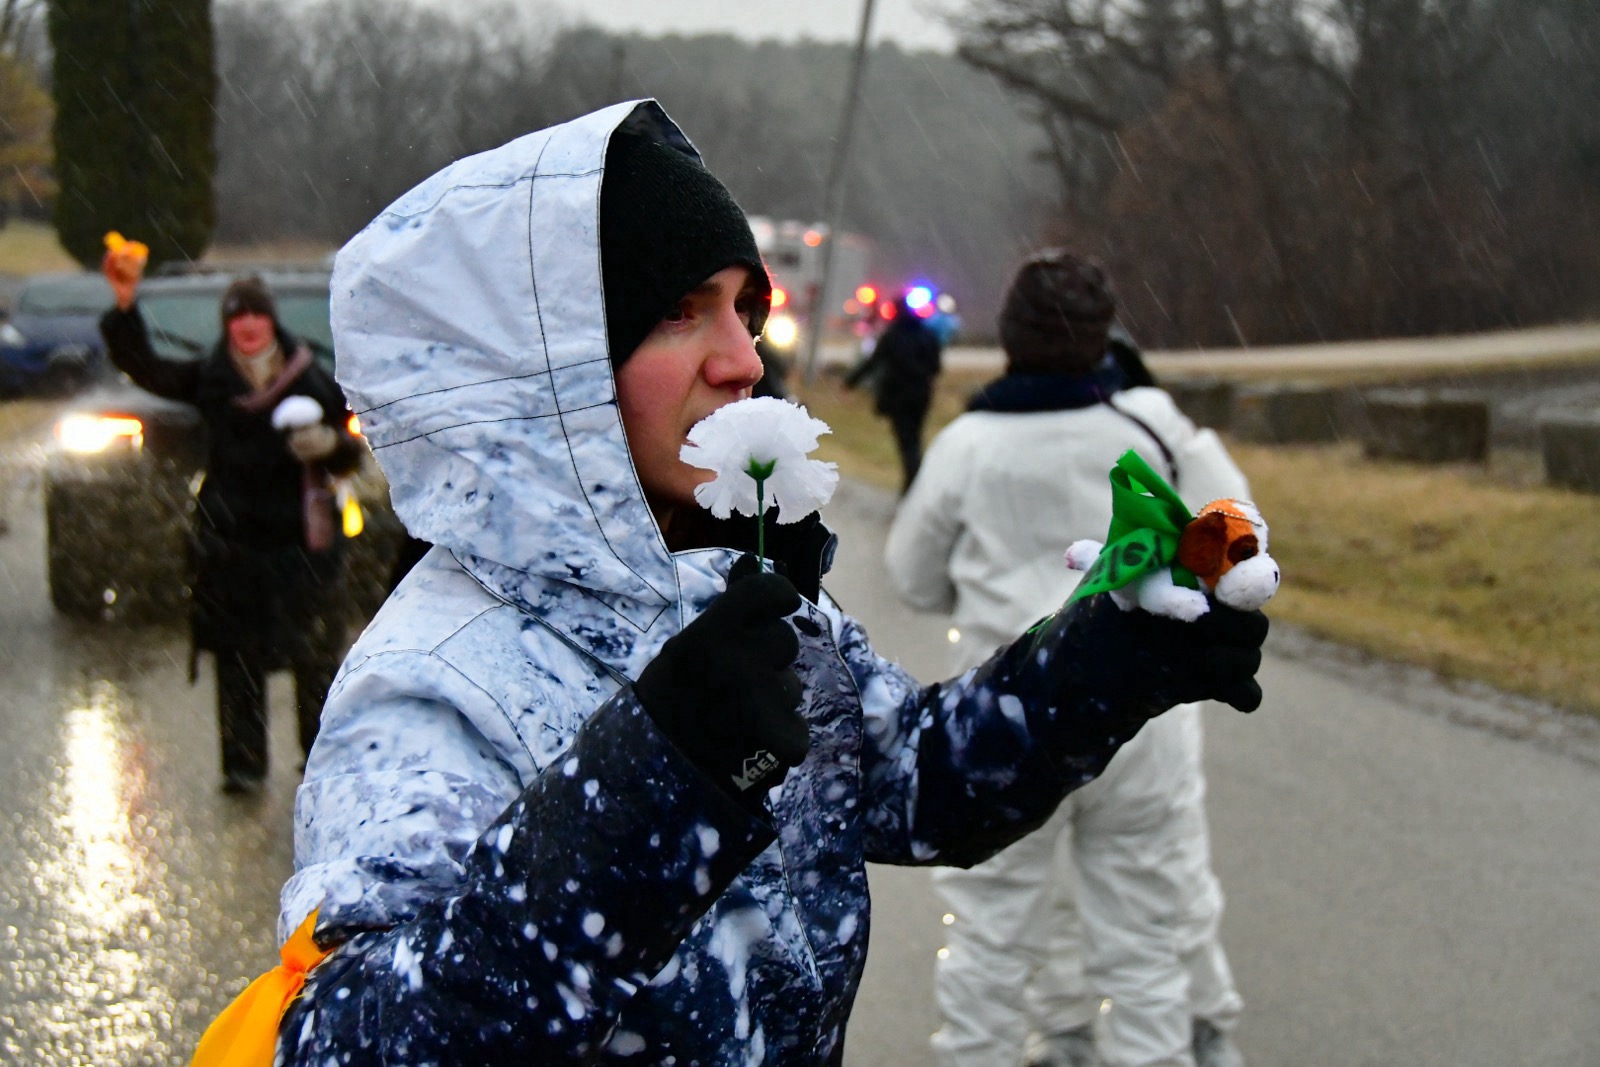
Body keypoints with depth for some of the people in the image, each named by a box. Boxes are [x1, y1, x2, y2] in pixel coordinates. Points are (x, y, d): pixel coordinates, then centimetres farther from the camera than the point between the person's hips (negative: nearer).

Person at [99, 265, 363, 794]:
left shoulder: (311, 380, 4)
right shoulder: (209, 379, 7)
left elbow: (350, 455, 9)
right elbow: (143, 367, 3)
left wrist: (331, 443, -14)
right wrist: (125, 306, -9)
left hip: (300, 537, -1)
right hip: (232, 538, 1)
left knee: (315, 654, -2)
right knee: (237, 655, 3)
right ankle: (243, 763, 9)